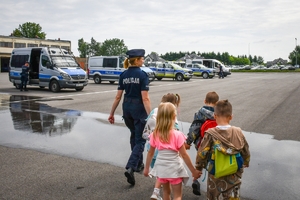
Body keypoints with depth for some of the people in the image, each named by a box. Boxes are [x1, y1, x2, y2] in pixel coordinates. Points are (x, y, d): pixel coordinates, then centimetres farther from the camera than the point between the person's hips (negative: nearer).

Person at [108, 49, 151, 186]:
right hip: (139, 108, -6)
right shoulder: (142, 75, -12)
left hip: (127, 107, 6)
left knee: (134, 136, 23)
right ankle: (130, 168, -14)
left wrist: (112, 113, 10)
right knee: (140, 140, 2)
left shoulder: (123, 75, 3)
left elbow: (118, 96, 3)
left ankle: (138, 164, 35)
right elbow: (145, 98, -19)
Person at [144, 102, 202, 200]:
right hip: (174, 168, -4)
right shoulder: (177, 135, -18)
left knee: (166, 192, 25)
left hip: (161, 168, 4)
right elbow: (184, 155, -13)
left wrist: (146, 168, 16)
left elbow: (150, 153, 2)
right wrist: (194, 171, -3)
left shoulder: (155, 134, -7)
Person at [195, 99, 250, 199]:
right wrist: (245, 164, 21)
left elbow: (202, 154, -15)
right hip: (233, 177, 2)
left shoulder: (210, 134, -19)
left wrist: (198, 168, 2)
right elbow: (246, 152, 1)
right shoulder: (238, 132, -11)